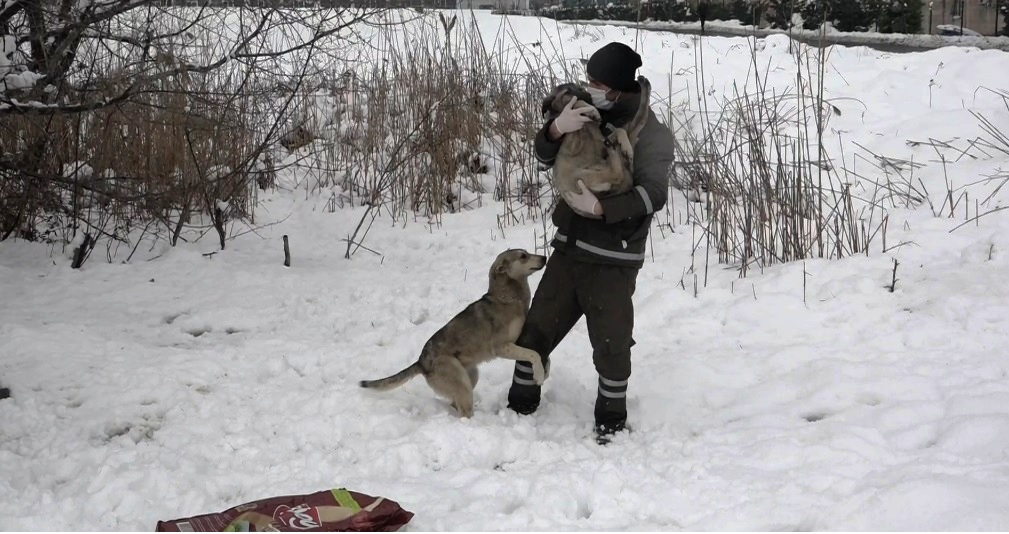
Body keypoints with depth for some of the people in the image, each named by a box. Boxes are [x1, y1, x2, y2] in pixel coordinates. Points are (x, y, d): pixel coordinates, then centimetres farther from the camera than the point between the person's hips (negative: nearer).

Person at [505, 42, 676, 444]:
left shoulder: (650, 134, -10)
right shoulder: (586, 116, 9)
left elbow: (653, 195, -19)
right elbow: (545, 157, 2)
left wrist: (600, 207, -29)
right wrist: (556, 128, -19)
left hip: (613, 259, -6)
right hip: (569, 248, 6)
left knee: (611, 344, 0)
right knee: (537, 329, 11)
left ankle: (611, 419, 20)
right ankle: (520, 406, 26)